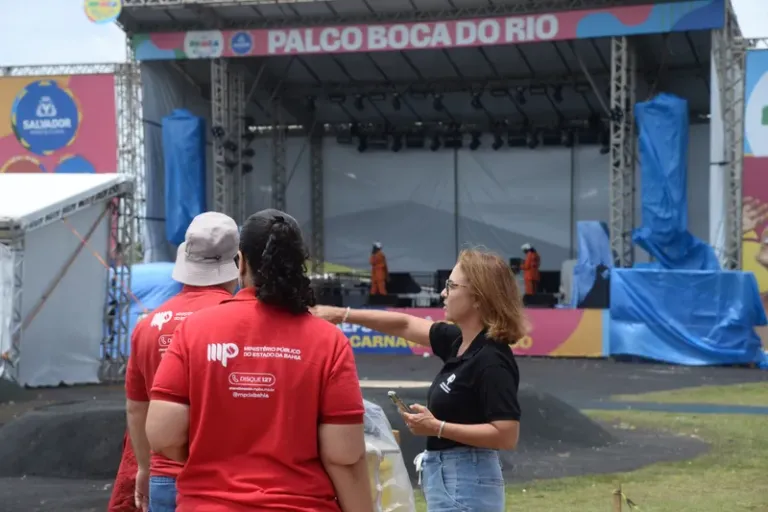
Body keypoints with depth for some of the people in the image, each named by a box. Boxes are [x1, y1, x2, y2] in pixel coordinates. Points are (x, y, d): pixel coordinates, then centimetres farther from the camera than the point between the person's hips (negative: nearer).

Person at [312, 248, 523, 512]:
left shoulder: (491, 360, -20)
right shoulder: (457, 342, 7)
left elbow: (507, 435, -25)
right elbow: (405, 325, 20)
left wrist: (436, 428, -22)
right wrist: (342, 314, 18)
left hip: (465, 484, -10)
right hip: (446, 480, 10)